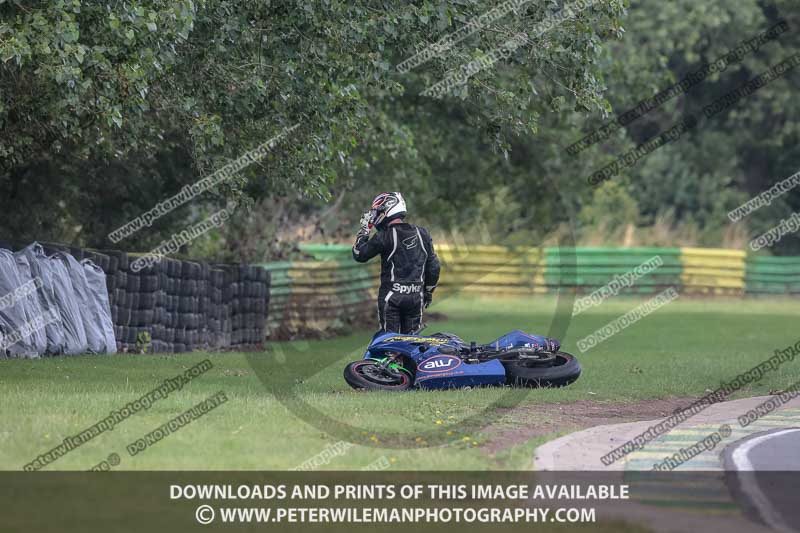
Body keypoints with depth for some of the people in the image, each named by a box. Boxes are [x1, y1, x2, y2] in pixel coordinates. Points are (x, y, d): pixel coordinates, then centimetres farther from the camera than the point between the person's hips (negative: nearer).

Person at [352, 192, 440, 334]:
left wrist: (364, 230, 9)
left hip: (391, 297, -4)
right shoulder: (422, 233, 6)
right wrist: (429, 291, 21)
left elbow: (359, 254, -1)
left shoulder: (385, 236, -10)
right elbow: (434, 266, 10)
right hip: (416, 296, 4)